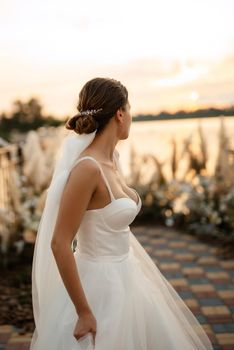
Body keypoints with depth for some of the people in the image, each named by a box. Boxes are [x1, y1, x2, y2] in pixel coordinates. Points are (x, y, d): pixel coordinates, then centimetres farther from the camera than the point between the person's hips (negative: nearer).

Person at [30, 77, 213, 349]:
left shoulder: (112, 159, 2)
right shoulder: (87, 168, -25)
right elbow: (59, 244, -24)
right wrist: (84, 313, -21)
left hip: (123, 280, 9)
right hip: (99, 286, -9)